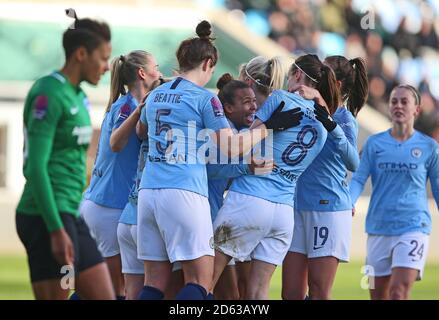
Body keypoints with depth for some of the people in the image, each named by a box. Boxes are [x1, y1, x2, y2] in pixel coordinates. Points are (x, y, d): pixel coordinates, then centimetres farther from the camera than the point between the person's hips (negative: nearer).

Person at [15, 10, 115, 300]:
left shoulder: (78, 96, 17)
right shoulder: (48, 94, -12)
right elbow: (36, 166, -18)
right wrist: (56, 230, -22)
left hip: (71, 215, 10)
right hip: (47, 219, -10)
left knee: (104, 297, 6)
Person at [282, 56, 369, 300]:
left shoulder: (345, 119, -6)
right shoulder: (309, 112, 13)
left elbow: (353, 163, -23)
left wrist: (331, 126, -34)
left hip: (329, 208, -7)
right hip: (298, 207, 7)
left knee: (319, 292, -5)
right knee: (291, 293, 4)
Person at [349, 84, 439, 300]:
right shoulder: (374, 144, 5)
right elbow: (359, 179, -2)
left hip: (413, 227, -3)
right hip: (378, 228, 3)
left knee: (399, 292, -18)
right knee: (378, 295, 9)